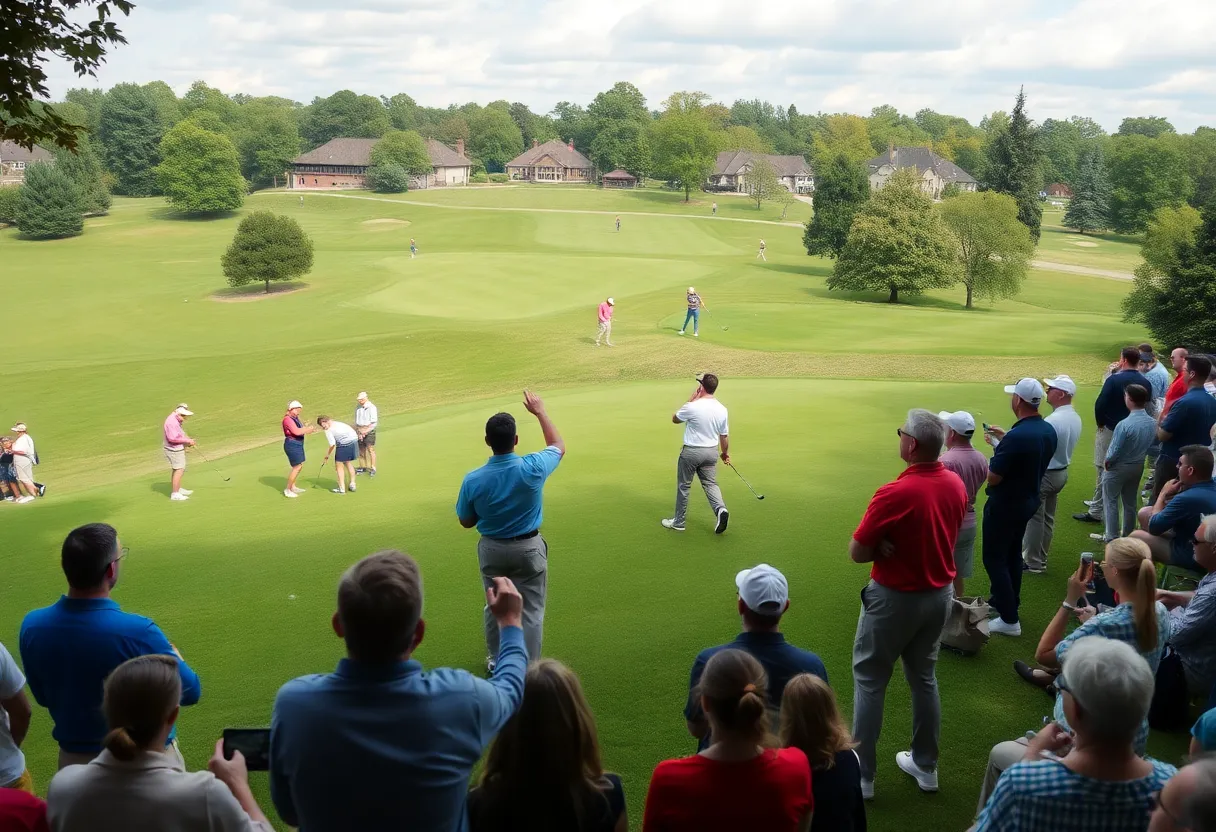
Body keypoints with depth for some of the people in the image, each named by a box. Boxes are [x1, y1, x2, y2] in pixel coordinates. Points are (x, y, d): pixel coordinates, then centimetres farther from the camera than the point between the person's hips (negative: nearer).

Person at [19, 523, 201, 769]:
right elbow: (190, 692, -15)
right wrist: (172, 654, 3)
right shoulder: (137, 631, -30)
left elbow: (43, 697, 3)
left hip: (74, 760, 5)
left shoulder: (32, 626, -14)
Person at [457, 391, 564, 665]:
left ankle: (496, 661, 36)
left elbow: (466, 522, -3)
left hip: (492, 549, 2)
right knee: (531, 611, 8)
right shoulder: (532, 468, -21)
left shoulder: (473, 480, -19)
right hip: (528, 549, -2)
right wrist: (540, 411, 9)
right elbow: (558, 446, 1)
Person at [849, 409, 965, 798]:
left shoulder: (895, 493, -27)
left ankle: (861, 774, 15)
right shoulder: (957, 484, -5)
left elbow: (857, 553, -20)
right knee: (924, 677, 20)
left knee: (869, 680, 8)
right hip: (939, 594, 6)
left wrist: (884, 545, -5)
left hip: (895, 598, -6)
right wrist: (904, 544, -3)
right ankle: (925, 765, 31)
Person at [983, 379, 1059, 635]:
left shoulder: (1016, 437, -30)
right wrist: (1005, 438, 15)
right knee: (1013, 553, 24)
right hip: (1029, 500, 9)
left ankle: (1009, 619, 3)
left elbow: (992, 478, -23)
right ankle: (1008, 601, 38)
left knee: (994, 558, 3)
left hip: (1005, 505, -8)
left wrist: (996, 448, -7)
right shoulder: (1049, 431, -3)